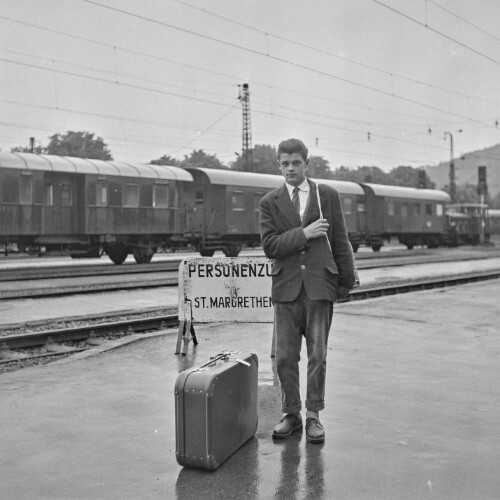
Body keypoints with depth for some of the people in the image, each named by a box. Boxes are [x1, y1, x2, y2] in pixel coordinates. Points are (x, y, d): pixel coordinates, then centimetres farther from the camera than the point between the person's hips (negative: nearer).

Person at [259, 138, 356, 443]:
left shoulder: (328, 196, 6)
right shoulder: (270, 203, 6)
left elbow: (340, 242, 7)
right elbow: (270, 246, -5)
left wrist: (346, 282, 6)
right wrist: (304, 233, -14)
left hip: (320, 286, -1)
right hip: (286, 288, 1)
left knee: (318, 355, 3)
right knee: (286, 357, 5)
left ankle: (314, 416, 15)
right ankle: (291, 414, 19)